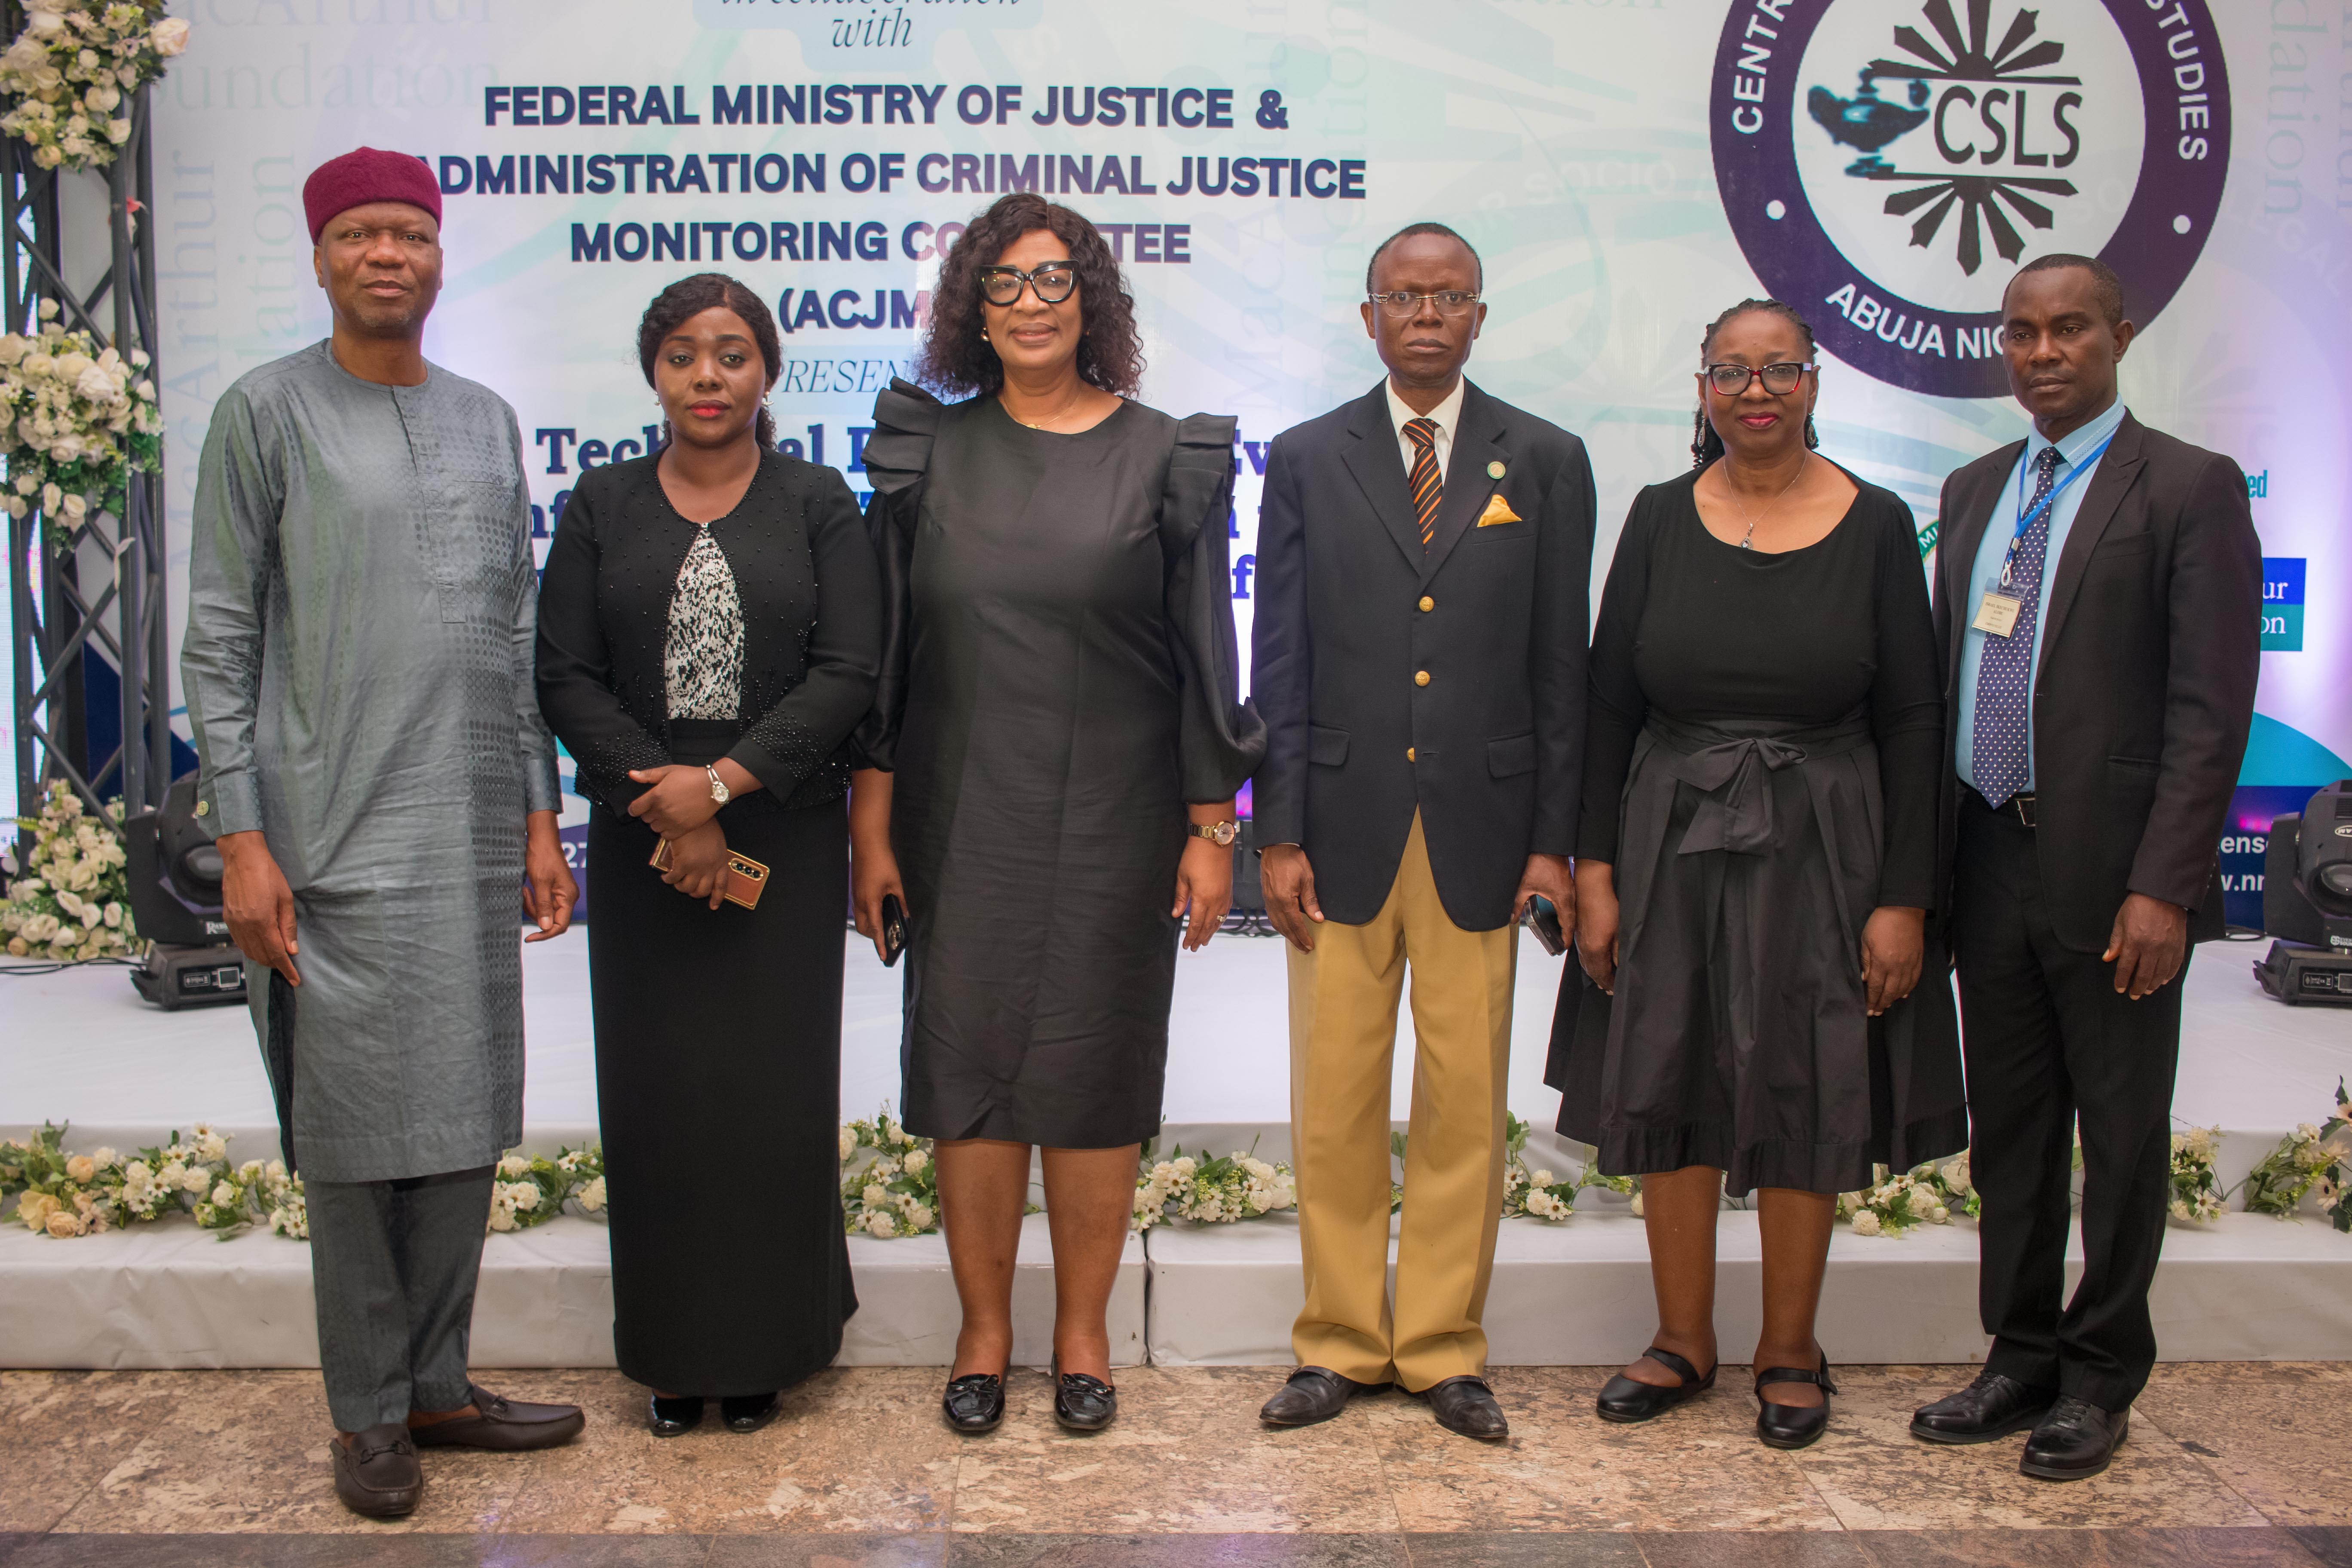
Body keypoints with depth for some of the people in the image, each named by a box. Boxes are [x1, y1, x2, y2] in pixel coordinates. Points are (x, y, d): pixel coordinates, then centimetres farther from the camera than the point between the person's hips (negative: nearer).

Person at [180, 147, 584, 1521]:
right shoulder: (269, 414, 0)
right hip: (336, 836, -4)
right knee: (360, 1130, 1)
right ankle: (370, 1413, 15)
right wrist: (241, 840, -9)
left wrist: (539, 816, 11)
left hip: (476, 838, 5)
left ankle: (439, 1382, 22)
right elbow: (220, 641, -3)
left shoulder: (489, 423, 14)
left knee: (467, 1124, 9)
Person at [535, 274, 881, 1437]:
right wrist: (667, 806, -11)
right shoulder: (602, 505, 7)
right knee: (656, 1089, 5)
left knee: (773, 1083, 3)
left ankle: (766, 1343, 18)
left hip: (786, 842, -1)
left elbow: (848, 672, -6)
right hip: (643, 848, 1)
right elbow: (565, 676, 0)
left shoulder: (818, 504, 3)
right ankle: (673, 1350, 19)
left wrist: (723, 780, -15)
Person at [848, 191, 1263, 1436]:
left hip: (1111, 811, -1)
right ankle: (983, 1331, 20)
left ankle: (1083, 1331, 21)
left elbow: (1205, 654, 1)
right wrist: (872, 823, 0)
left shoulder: (1164, 457, 1)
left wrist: (1213, 828, -3)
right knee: (967, 1060, 4)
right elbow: (882, 648, 5)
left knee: (1094, 1066, 4)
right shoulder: (927, 451, 5)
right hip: (962, 815, 1)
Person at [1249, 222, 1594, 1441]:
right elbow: (1279, 658, 4)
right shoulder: (1306, 460, 7)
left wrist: (1554, 838, 0)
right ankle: (1338, 1343, 20)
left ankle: (1443, 1349, 20)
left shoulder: (1545, 462, 7)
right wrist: (1279, 831, -3)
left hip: (1480, 830, 0)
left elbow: (1561, 663, 5)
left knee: (1465, 1105, 5)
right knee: (1333, 1107, 5)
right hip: (1345, 824, 0)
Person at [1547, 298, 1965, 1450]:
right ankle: (1683, 1341, 24)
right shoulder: (1660, 520, 2)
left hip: (1822, 850, -1)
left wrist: (1904, 897, -7)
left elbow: (1912, 723, -3)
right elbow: (1609, 705, 3)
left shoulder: (1876, 525, -2)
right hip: (1671, 845, 2)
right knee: (1668, 1091, 7)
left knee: (1806, 1098, 7)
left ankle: (1790, 1351, 24)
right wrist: (1594, 869, -3)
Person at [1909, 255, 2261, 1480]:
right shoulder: (1974, 492, 13)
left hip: (2112, 873, -5)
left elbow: (2209, 706, -11)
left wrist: (2163, 886, -18)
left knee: (2122, 1135, 7)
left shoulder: (2191, 488, -6)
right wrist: (1929, 862, 8)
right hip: (1989, 862, 6)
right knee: (2008, 1127, 14)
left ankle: (2099, 1380, 21)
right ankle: (2021, 1360, 27)